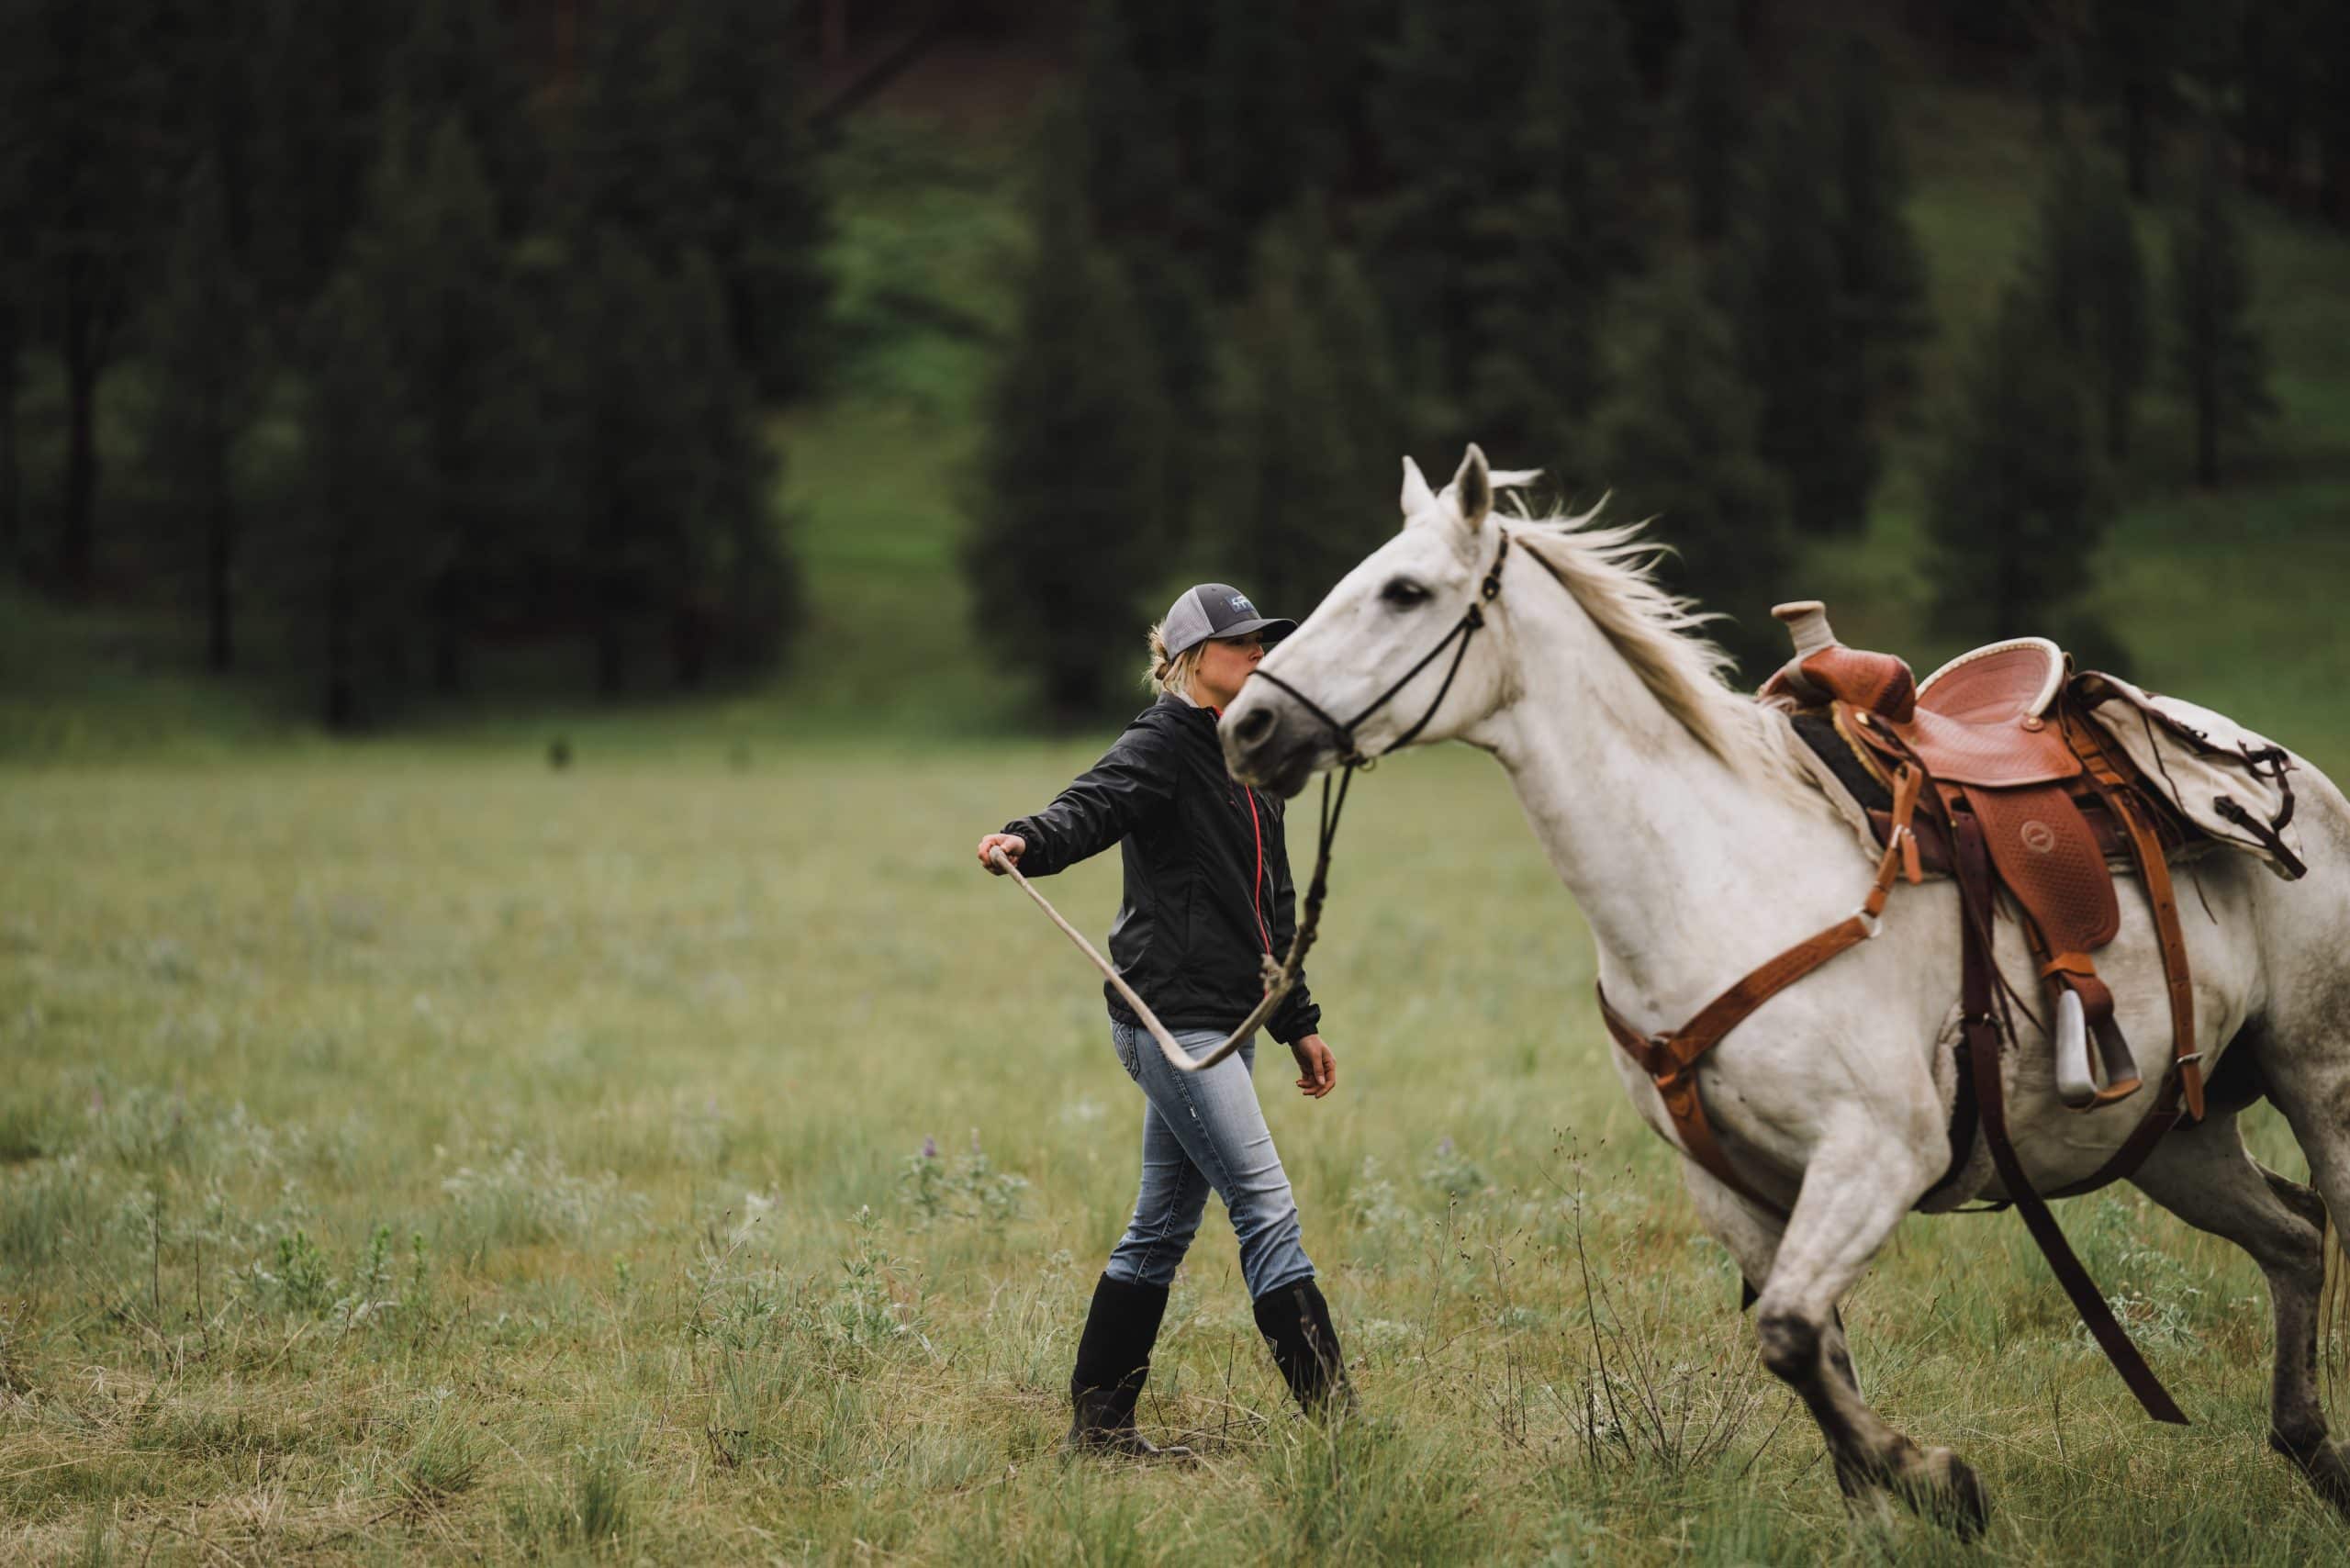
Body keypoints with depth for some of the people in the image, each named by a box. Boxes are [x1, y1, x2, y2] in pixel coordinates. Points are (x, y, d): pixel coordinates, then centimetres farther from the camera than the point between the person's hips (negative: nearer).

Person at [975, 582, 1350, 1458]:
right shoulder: (1162, 746, -8)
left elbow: (1273, 908, 25)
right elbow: (1092, 807, -27)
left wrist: (1299, 1024, 25)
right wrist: (1026, 842, -49)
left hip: (1223, 1020, 9)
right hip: (1171, 1015, -9)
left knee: (1164, 1225, 11)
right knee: (1267, 1210, -12)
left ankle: (1098, 1423, 17)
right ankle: (1332, 1412, -11)